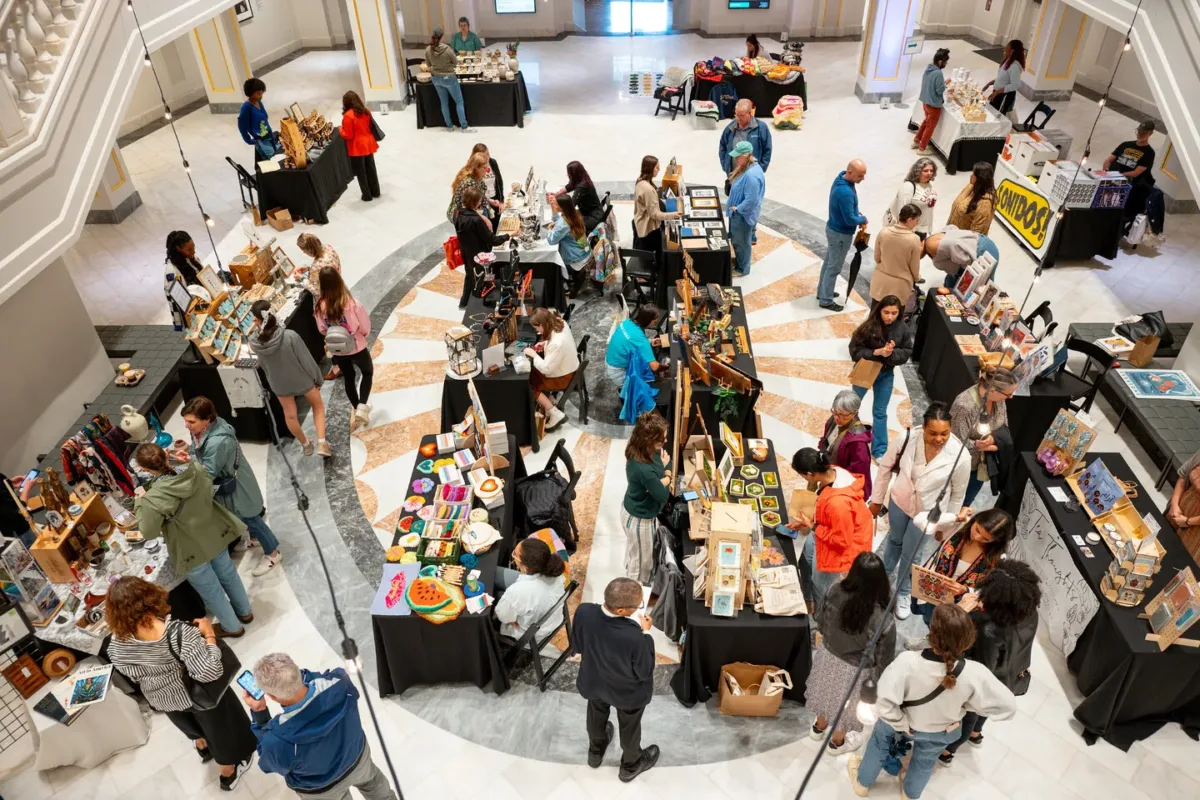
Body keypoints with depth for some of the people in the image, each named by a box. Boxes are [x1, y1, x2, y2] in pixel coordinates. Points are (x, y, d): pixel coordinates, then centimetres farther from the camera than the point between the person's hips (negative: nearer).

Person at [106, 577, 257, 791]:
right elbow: (210, 672, -39)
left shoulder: (116, 645, -26)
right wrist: (209, 635, -29)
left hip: (161, 699, 4)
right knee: (219, 728, 27)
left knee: (192, 722, 38)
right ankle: (229, 773, 51)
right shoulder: (178, 632, -41)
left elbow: (133, 675, -8)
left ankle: (203, 746, 67)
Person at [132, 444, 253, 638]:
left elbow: (149, 533, -17)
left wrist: (139, 504, -6)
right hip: (216, 534, 5)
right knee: (228, 574, 29)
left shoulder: (153, 499, -33)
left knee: (211, 591, 20)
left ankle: (232, 627, 41)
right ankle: (244, 612, 51)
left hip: (192, 551, -5)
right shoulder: (196, 471, -18)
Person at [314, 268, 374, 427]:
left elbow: (322, 329, -2)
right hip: (357, 348, -3)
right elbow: (365, 328, -18)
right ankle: (362, 407, 8)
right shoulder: (352, 304, -28)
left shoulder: (319, 307, -16)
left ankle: (356, 408, 41)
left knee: (348, 378, 25)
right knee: (368, 372, 23)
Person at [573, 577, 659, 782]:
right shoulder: (633, 636, -43)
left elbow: (577, 647, -10)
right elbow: (645, 672, -22)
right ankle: (630, 765, 56)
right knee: (629, 728, 29)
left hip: (594, 683, 4)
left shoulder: (584, 612, -31)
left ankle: (595, 752, 64)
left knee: (596, 717, 36)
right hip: (627, 693, -4)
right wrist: (645, 634, -16)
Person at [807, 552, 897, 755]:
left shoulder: (835, 592, -28)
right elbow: (883, 659, -20)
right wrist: (880, 681, 0)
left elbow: (819, 619, -8)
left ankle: (820, 726, 61)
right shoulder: (883, 620, -37)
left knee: (828, 693, 33)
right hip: (853, 669, -3)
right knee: (845, 705, 27)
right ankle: (838, 741, 56)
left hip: (827, 655, 3)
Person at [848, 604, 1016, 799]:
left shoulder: (907, 662, -43)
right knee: (925, 761, 34)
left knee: (880, 739, 32)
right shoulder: (974, 674, -37)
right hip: (940, 733, 2)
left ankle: (862, 783, 55)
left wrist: (902, 724, -20)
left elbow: (885, 704, -42)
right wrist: (966, 704, -9)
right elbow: (1008, 706, -23)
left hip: (905, 723, -1)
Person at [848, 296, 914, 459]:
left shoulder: (902, 329, -13)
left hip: (886, 374, 2)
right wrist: (876, 352, -31)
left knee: (880, 412, 13)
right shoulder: (868, 326, -23)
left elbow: (907, 353, -7)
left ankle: (879, 450, 24)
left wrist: (892, 353, -26)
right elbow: (855, 350, -19)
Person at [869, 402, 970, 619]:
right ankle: (884, 574, 59)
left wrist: (947, 524, 1)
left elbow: (958, 493, -12)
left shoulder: (959, 457, -31)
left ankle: (904, 593, 47)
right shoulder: (906, 439, -30)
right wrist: (876, 499, 0)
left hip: (928, 511, -1)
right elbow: (885, 466, -11)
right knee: (894, 540, 29)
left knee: (911, 555, 17)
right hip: (899, 501, 2)